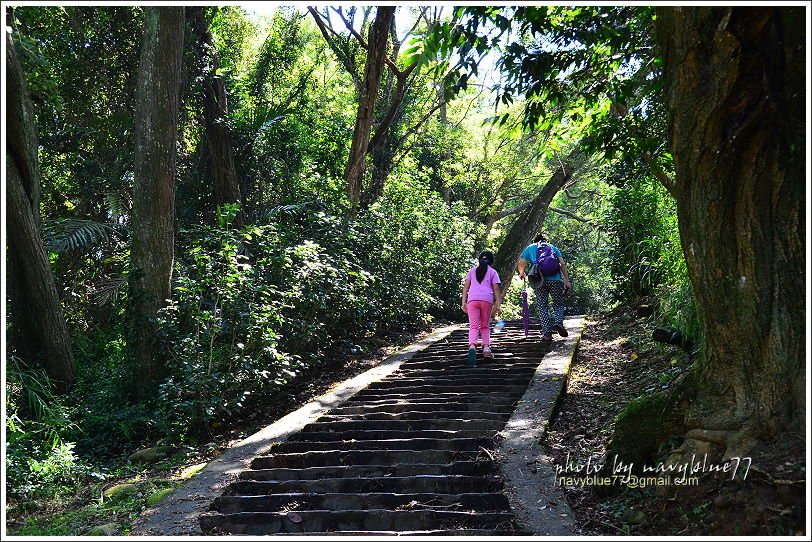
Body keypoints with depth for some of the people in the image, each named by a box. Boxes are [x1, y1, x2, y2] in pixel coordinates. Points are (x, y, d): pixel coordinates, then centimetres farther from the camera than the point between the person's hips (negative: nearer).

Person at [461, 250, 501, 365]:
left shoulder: (472, 270, 20)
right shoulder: (492, 272, 15)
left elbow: (466, 287, 12)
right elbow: (496, 289, 6)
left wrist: (464, 302, 10)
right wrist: (497, 305, 5)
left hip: (472, 299, 0)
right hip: (487, 300, 0)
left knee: (473, 326, -7)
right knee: (485, 326, 15)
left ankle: (472, 346, -32)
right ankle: (486, 348, 0)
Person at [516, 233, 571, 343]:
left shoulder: (530, 248, 21)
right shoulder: (553, 247, 23)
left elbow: (520, 264, 11)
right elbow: (562, 264, 10)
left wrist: (522, 273, 31)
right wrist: (566, 280, 9)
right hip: (555, 279, 0)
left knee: (542, 306, 7)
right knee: (558, 303, 13)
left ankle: (547, 333, -2)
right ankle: (558, 322, -14)